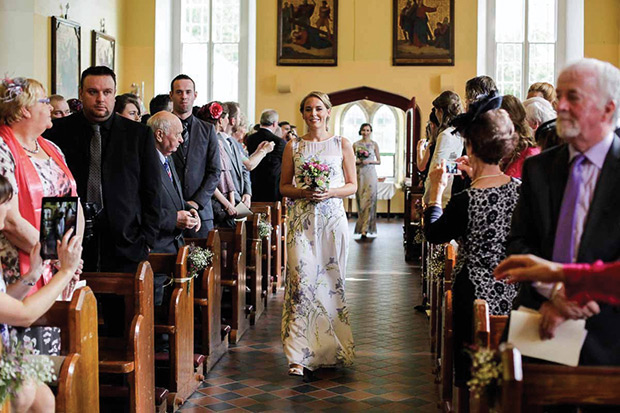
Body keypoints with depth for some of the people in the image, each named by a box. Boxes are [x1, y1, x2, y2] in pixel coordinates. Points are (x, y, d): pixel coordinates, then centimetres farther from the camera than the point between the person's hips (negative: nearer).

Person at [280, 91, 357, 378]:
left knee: (331, 280, 3)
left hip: (332, 217, 0)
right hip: (302, 219, 0)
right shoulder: (293, 147, 9)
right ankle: (300, 354, -9)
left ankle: (331, 348, 18)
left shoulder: (342, 144, 7)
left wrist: (330, 192, -12)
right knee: (301, 280, -10)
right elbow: (284, 186, 10)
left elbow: (352, 185, 7)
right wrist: (303, 192, -10)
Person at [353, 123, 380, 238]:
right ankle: (362, 224, 15)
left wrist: (369, 161, -10)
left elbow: (379, 161, 7)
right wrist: (357, 161, -8)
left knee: (369, 199, -10)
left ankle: (364, 229, -13)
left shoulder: (374, 144, 5)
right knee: (360, 200, 2)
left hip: (370, 173, -2)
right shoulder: (356, 144, 8)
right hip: (359, 173, 2)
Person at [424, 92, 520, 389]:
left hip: (477, 296, -5)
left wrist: (437, 190, 6)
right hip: (513, 295, 5)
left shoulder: (465, 201, -22)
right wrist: (477, 179, 18)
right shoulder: (521, 189, -7)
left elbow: (434, 234, -4)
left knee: (471, 378, 10)